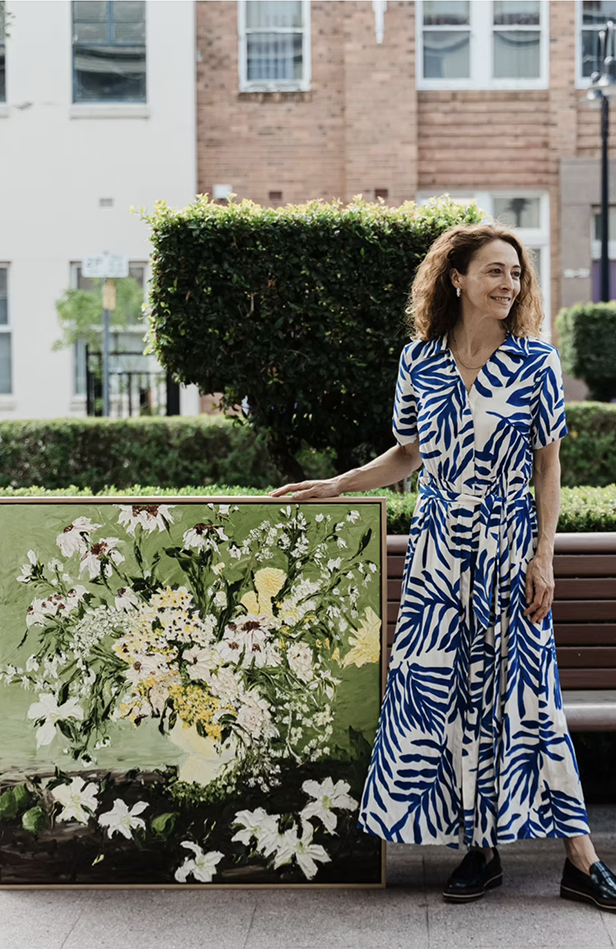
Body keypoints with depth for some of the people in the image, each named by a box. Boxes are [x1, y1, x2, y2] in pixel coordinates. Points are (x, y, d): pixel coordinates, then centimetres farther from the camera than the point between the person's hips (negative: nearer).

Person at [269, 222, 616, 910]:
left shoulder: (536, 361, -3)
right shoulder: (419, 359, 3)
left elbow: (548, 467, 0)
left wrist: (543, 559, -5)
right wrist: (335, 486, 8)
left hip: (508, 546, -2)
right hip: (438, 546, 3)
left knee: (522, 693, -1)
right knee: (437, 689, 2)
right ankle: (480, 848, 14)